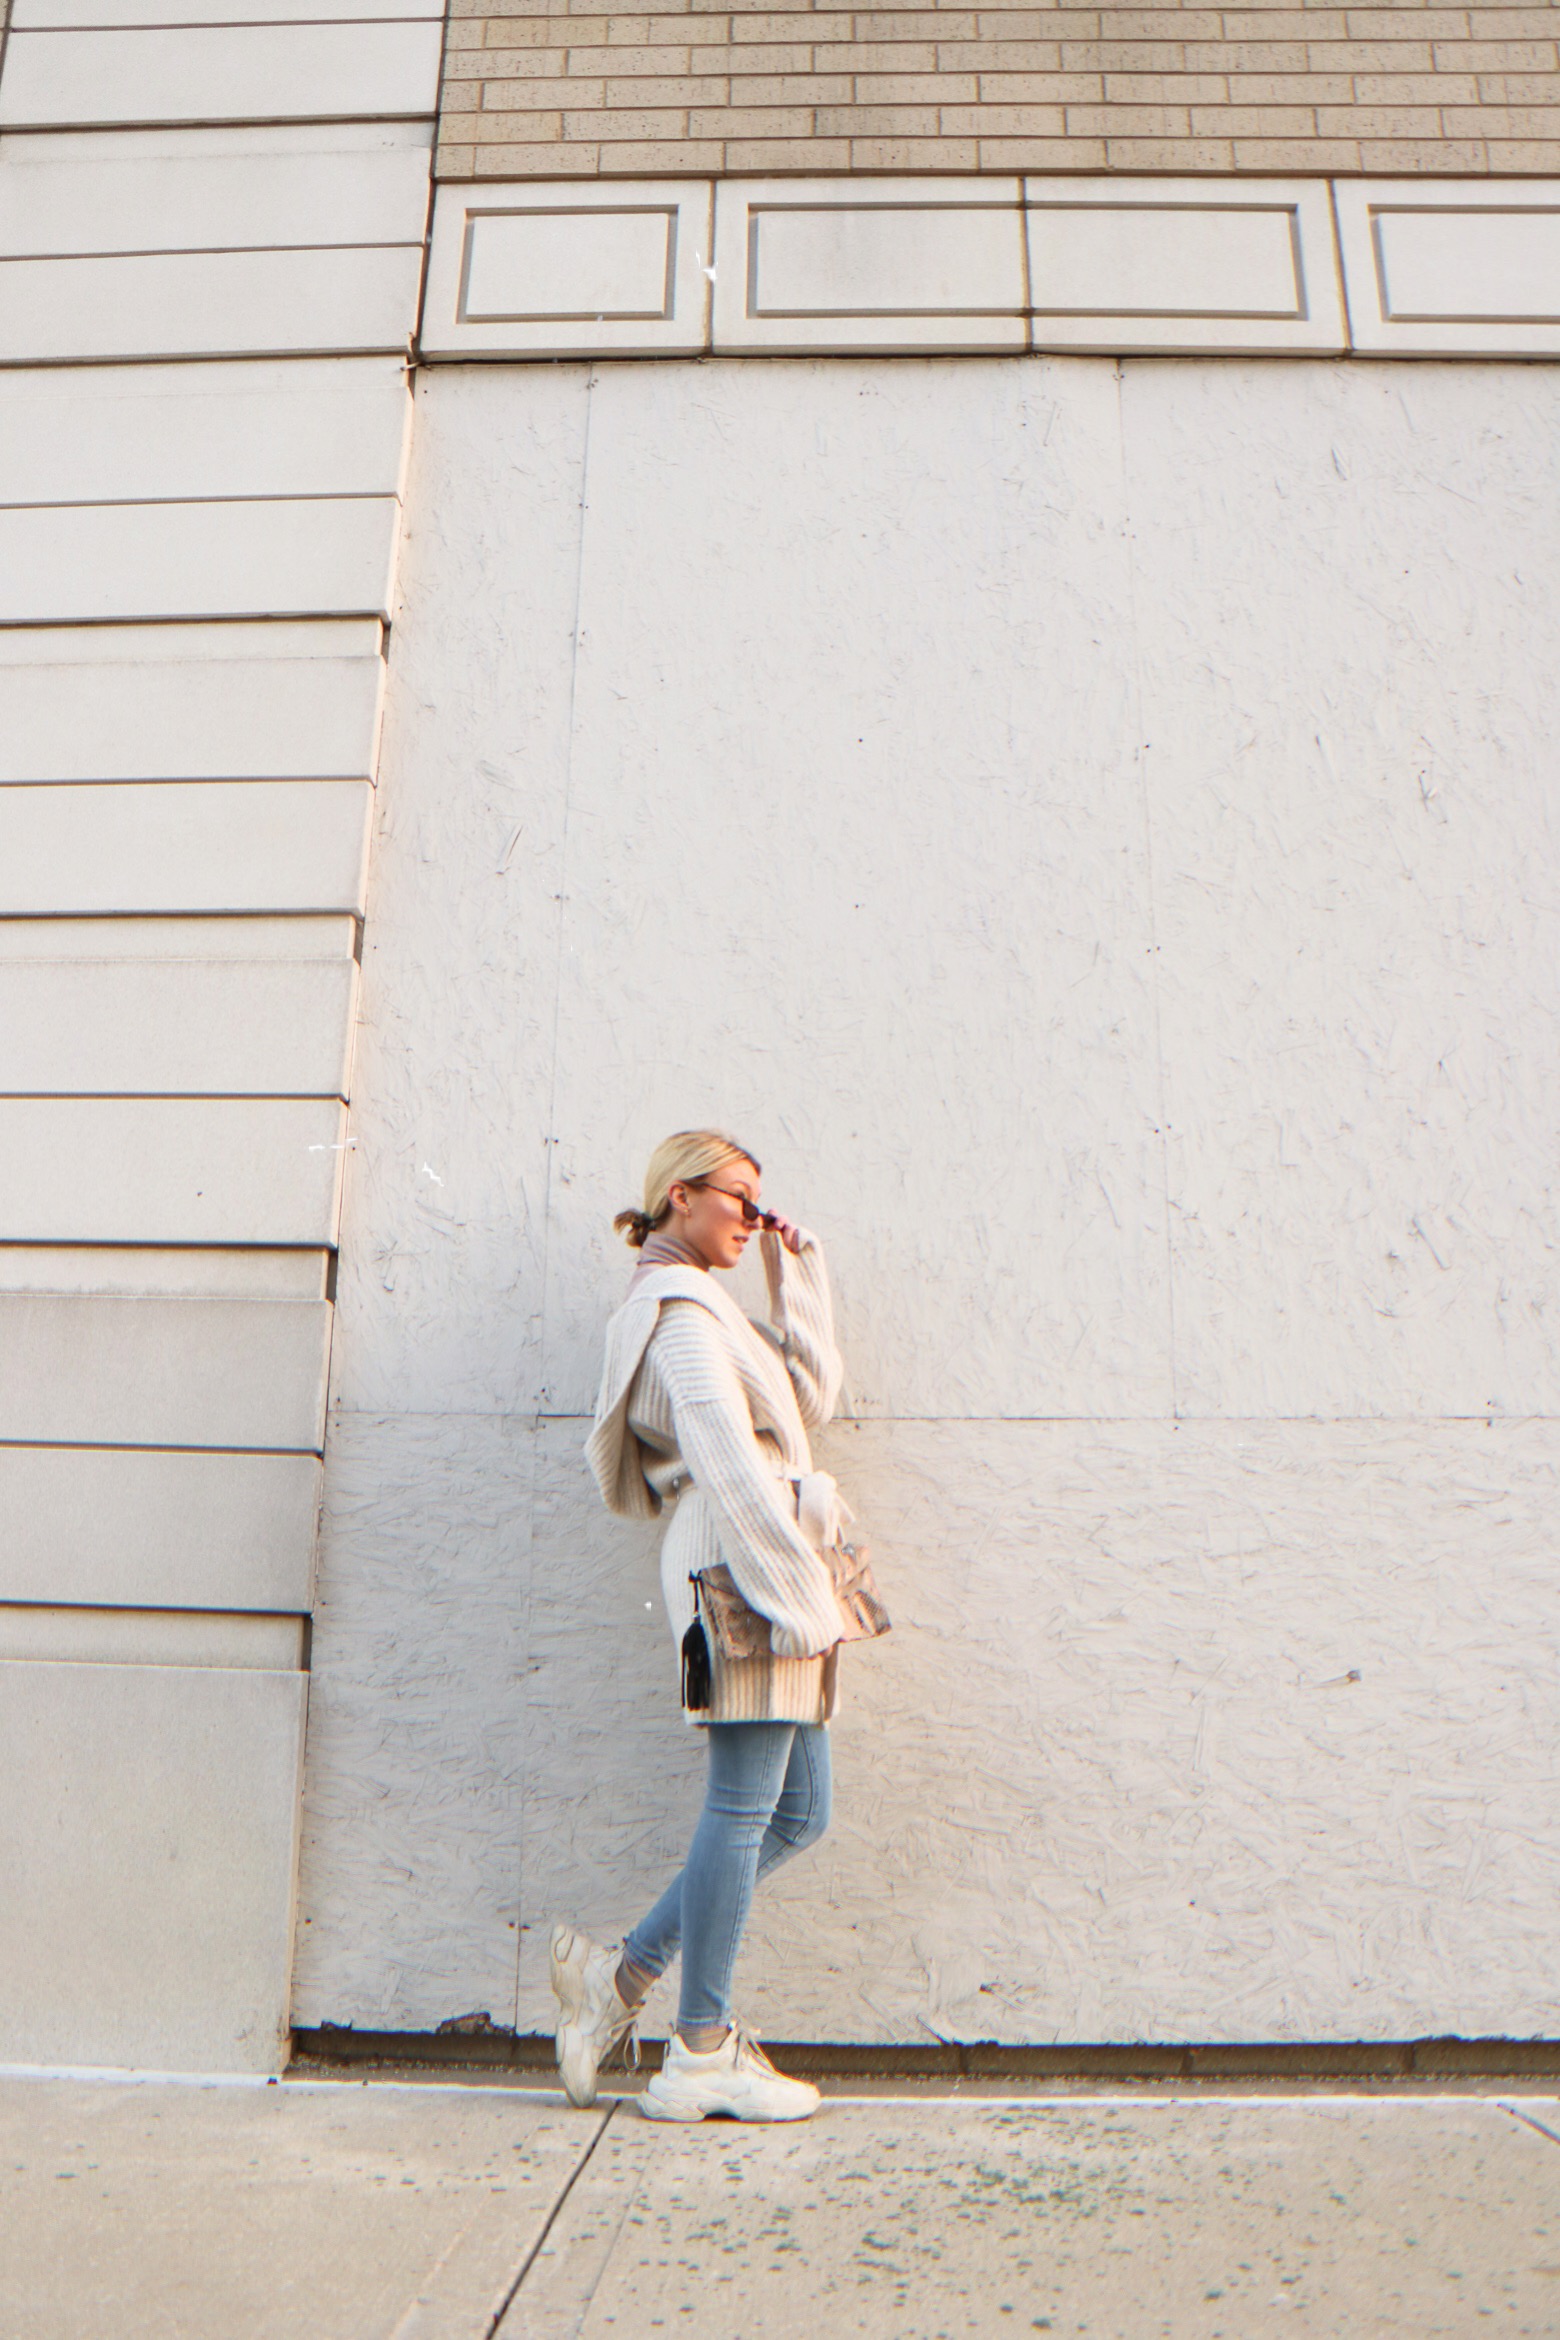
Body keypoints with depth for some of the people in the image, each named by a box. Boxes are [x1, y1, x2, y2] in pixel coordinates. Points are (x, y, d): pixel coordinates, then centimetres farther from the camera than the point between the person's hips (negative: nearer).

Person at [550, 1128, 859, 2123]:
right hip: (743, 1568, -10)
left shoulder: (704, 1308, 24)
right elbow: (728, 1463, -17)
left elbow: (812, 1396, 20)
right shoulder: (679, 1308, -8)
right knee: (744, 1808, -2)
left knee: (798, 1815, 11)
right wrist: (795, 1589, -18)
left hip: (767, 1574, 10)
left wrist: (798, 1274, 17)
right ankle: (702, 2055, 12)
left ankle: (623, 1975, 20)